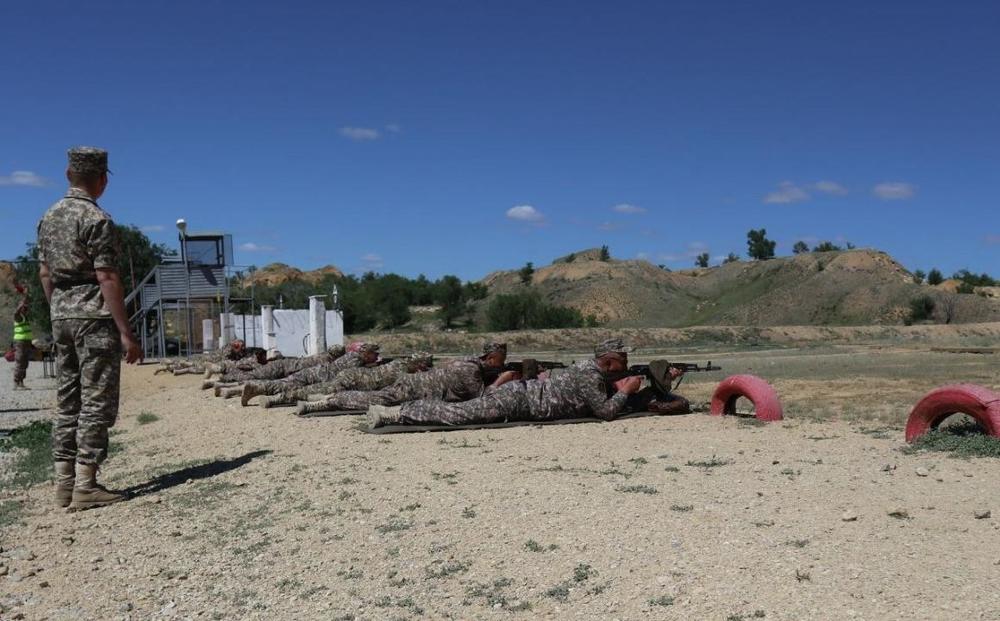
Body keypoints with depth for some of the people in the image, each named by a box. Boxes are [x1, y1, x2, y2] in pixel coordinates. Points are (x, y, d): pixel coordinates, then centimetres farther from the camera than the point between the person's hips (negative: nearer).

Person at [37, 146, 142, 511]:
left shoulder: (49, 217, 12)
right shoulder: (97, 219, -12)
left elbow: (44, 273, 15)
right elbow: (107, 278, -17)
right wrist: (125, 331, -17)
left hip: (61, 317, 8)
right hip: (95, 317, -8)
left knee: (67, 402, 11)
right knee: (96, 402, -4)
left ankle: (64, 483, 13)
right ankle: (85, 485, -5)